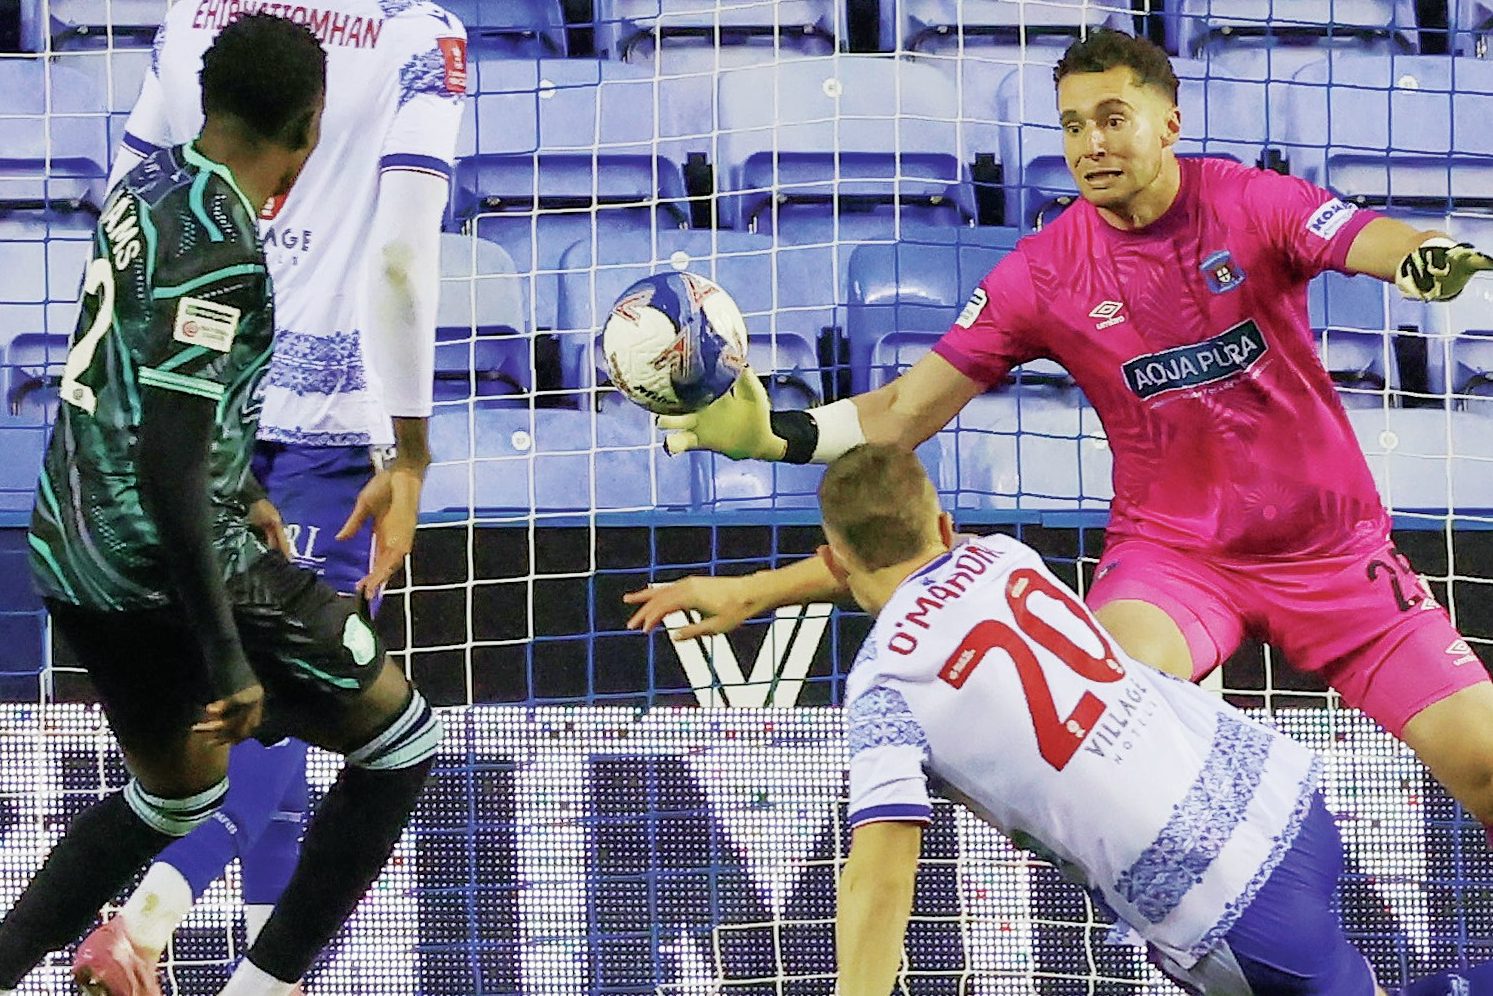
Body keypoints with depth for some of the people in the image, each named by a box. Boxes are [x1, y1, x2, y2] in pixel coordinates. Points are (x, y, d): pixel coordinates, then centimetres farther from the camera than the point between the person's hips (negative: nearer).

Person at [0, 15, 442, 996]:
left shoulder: (147, 185, 6)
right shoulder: (218, 244, -21)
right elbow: (168, 462, -26)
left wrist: (243, 492, 36)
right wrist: (226, 657, -25)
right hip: (165, 556, -9)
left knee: (176, 787, 27)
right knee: (399, 740, 5)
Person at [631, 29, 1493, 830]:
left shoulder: (1251, 203, -10)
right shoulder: (1044, 272, -6)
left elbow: (1373, 242, -28)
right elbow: (905, 413, -3)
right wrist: (771, 434, -19)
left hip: (1332, 546, 0)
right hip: (1171, 548, 0)